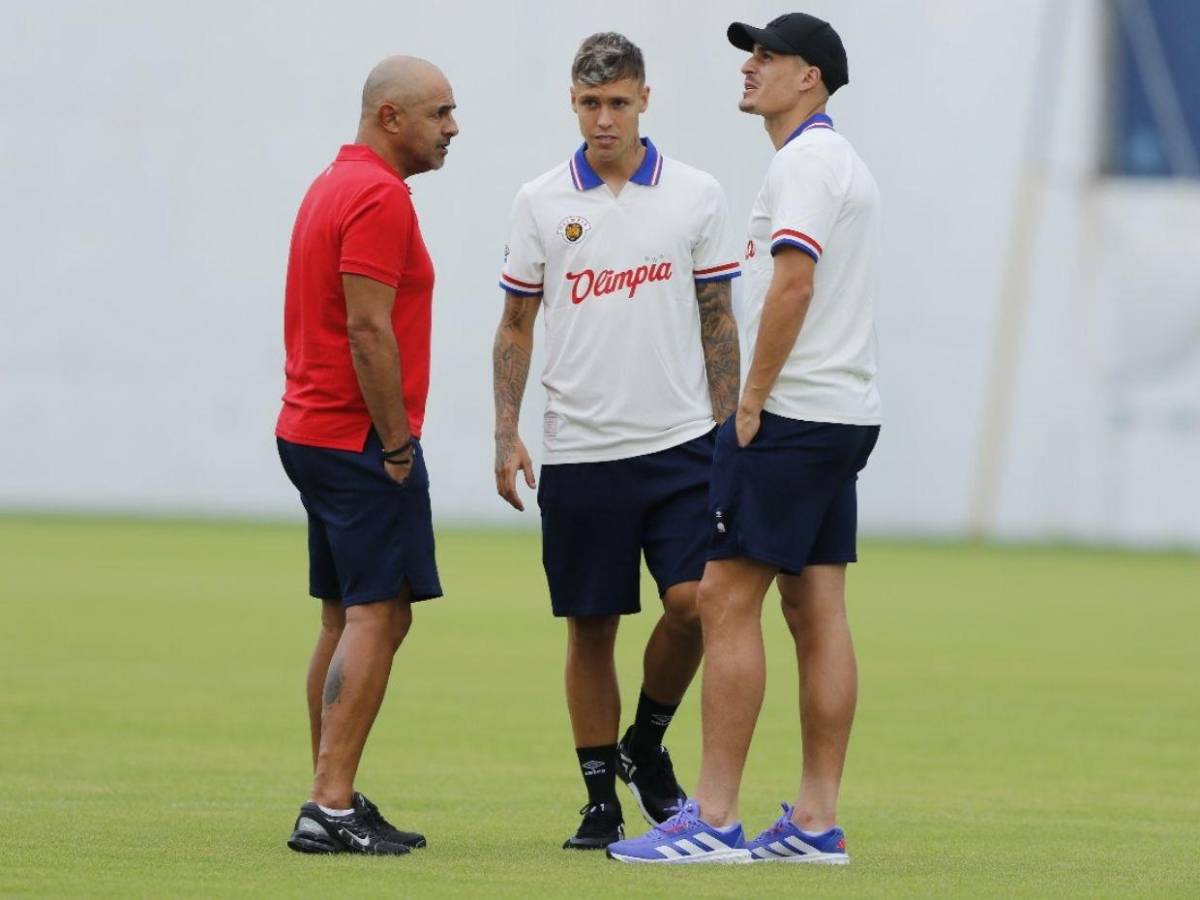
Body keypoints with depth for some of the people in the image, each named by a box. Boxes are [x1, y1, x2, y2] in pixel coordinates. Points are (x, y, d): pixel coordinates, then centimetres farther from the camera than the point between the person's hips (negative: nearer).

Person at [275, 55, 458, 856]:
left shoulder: (334, 187, 17)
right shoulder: (379, 197, -15)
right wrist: (397, 444, -17)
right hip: (362, 439, -10)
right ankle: (332, 807, -15)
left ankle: (336, 802, 13)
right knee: (377, 617, -10)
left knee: (347, 621, 12)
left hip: (313, 431, 10)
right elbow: (369, 330, -21)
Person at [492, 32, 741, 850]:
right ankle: (601, 798, 12)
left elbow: (718, 322, 7)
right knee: (590, 627, 3)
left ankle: (647, 745, 12)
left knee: (692, 600, -13)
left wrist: (728, 433, 3)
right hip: (579, 450, 1)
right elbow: (516, 325, 8)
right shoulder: (540, 202, 4)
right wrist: (506, 437, 0)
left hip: (678, 444, 0)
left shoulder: (696, 195, 2)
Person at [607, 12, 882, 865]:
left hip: (791, 413, -10)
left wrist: (752, 401, -15)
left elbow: (792, 284, -21)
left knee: (728, 599, -8)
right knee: (817, 611, 7)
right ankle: (818, 820, 7)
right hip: (844, 413, 10)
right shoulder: (844, 161, 19)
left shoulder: (803, 161, -12)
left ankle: (713, 818, -10)